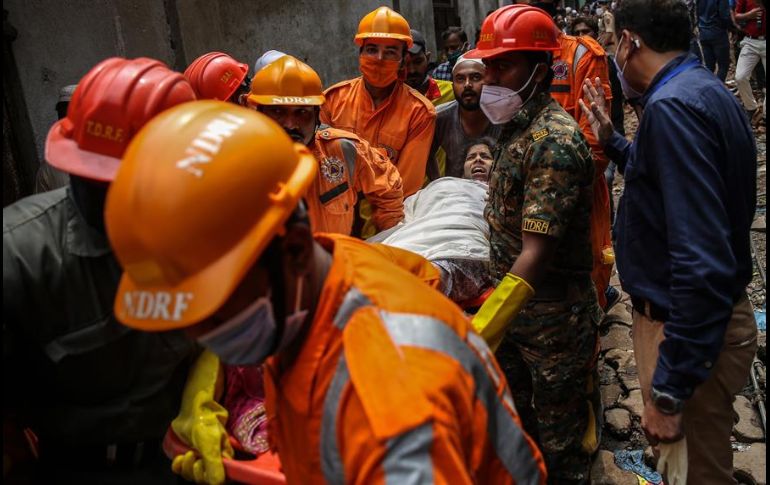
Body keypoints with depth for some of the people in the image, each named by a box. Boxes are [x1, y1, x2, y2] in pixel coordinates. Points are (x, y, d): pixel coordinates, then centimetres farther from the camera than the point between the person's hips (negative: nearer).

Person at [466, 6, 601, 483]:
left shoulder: (554, 139, -24)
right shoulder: (518, 129, 6)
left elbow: (537, 252, -29)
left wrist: (479, 332, -32)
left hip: (553, 318, -8)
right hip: (515, 309, 9)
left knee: (561, 441, 13)